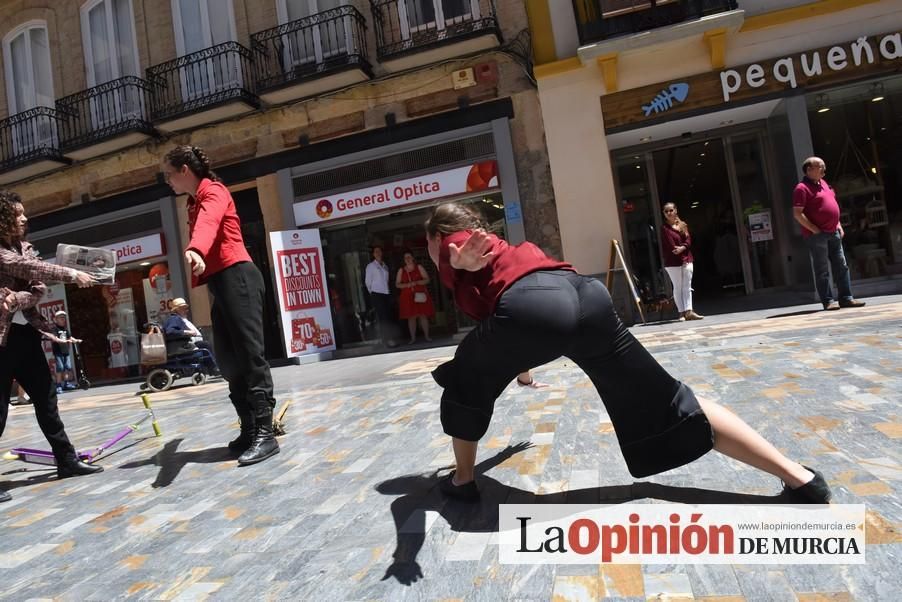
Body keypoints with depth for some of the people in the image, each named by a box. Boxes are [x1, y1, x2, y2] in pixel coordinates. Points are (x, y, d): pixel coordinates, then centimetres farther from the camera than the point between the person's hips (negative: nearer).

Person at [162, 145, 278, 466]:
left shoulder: (212, 191, -7)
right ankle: (250, 430, 13)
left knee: (250, 355, -13)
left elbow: (208, 223, -29)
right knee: (228, 359, 7)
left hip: (237, 277, -10)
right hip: (220, 283, 10)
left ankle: (265, 434, -12)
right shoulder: (195, 201, 25)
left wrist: (194, 251, -48)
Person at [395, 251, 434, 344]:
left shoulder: (419, 267, 6)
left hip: (420, 295, -1)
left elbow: (427, 279, 1)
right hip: (408, 297, 1)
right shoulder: (401, 270, 9)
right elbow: (397, 284, 7)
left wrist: (416, 282, -15)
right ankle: (413, 338, 5)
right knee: (411, 317, -1)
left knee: (423, 315, -2)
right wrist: (407, 285, -12)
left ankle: (427, 336, 8)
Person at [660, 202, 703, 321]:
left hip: (687, 260, 5)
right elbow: (670, 246, -11)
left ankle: (689, 311, -2)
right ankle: (682, 312, 3)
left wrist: (682, 248, -17)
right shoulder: (664, 228, -3)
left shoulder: (683, 225, 14)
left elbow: (689, 241, 2)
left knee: (687, 287, 0)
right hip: (673, 262, -5)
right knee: (678, 287, 0)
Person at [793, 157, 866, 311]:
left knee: (841, 266, 8)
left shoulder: (823, 183, 17)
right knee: (822, 270, -3)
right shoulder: (802, 188, -10)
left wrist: (839, 225, 16)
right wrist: (814, 230, -18)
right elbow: (797, 214, -18)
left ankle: (846, 298, 13)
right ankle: (827, 301, 3)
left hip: (833, 233, 9)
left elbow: (833, 207, 26)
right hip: (817, 235, -8)